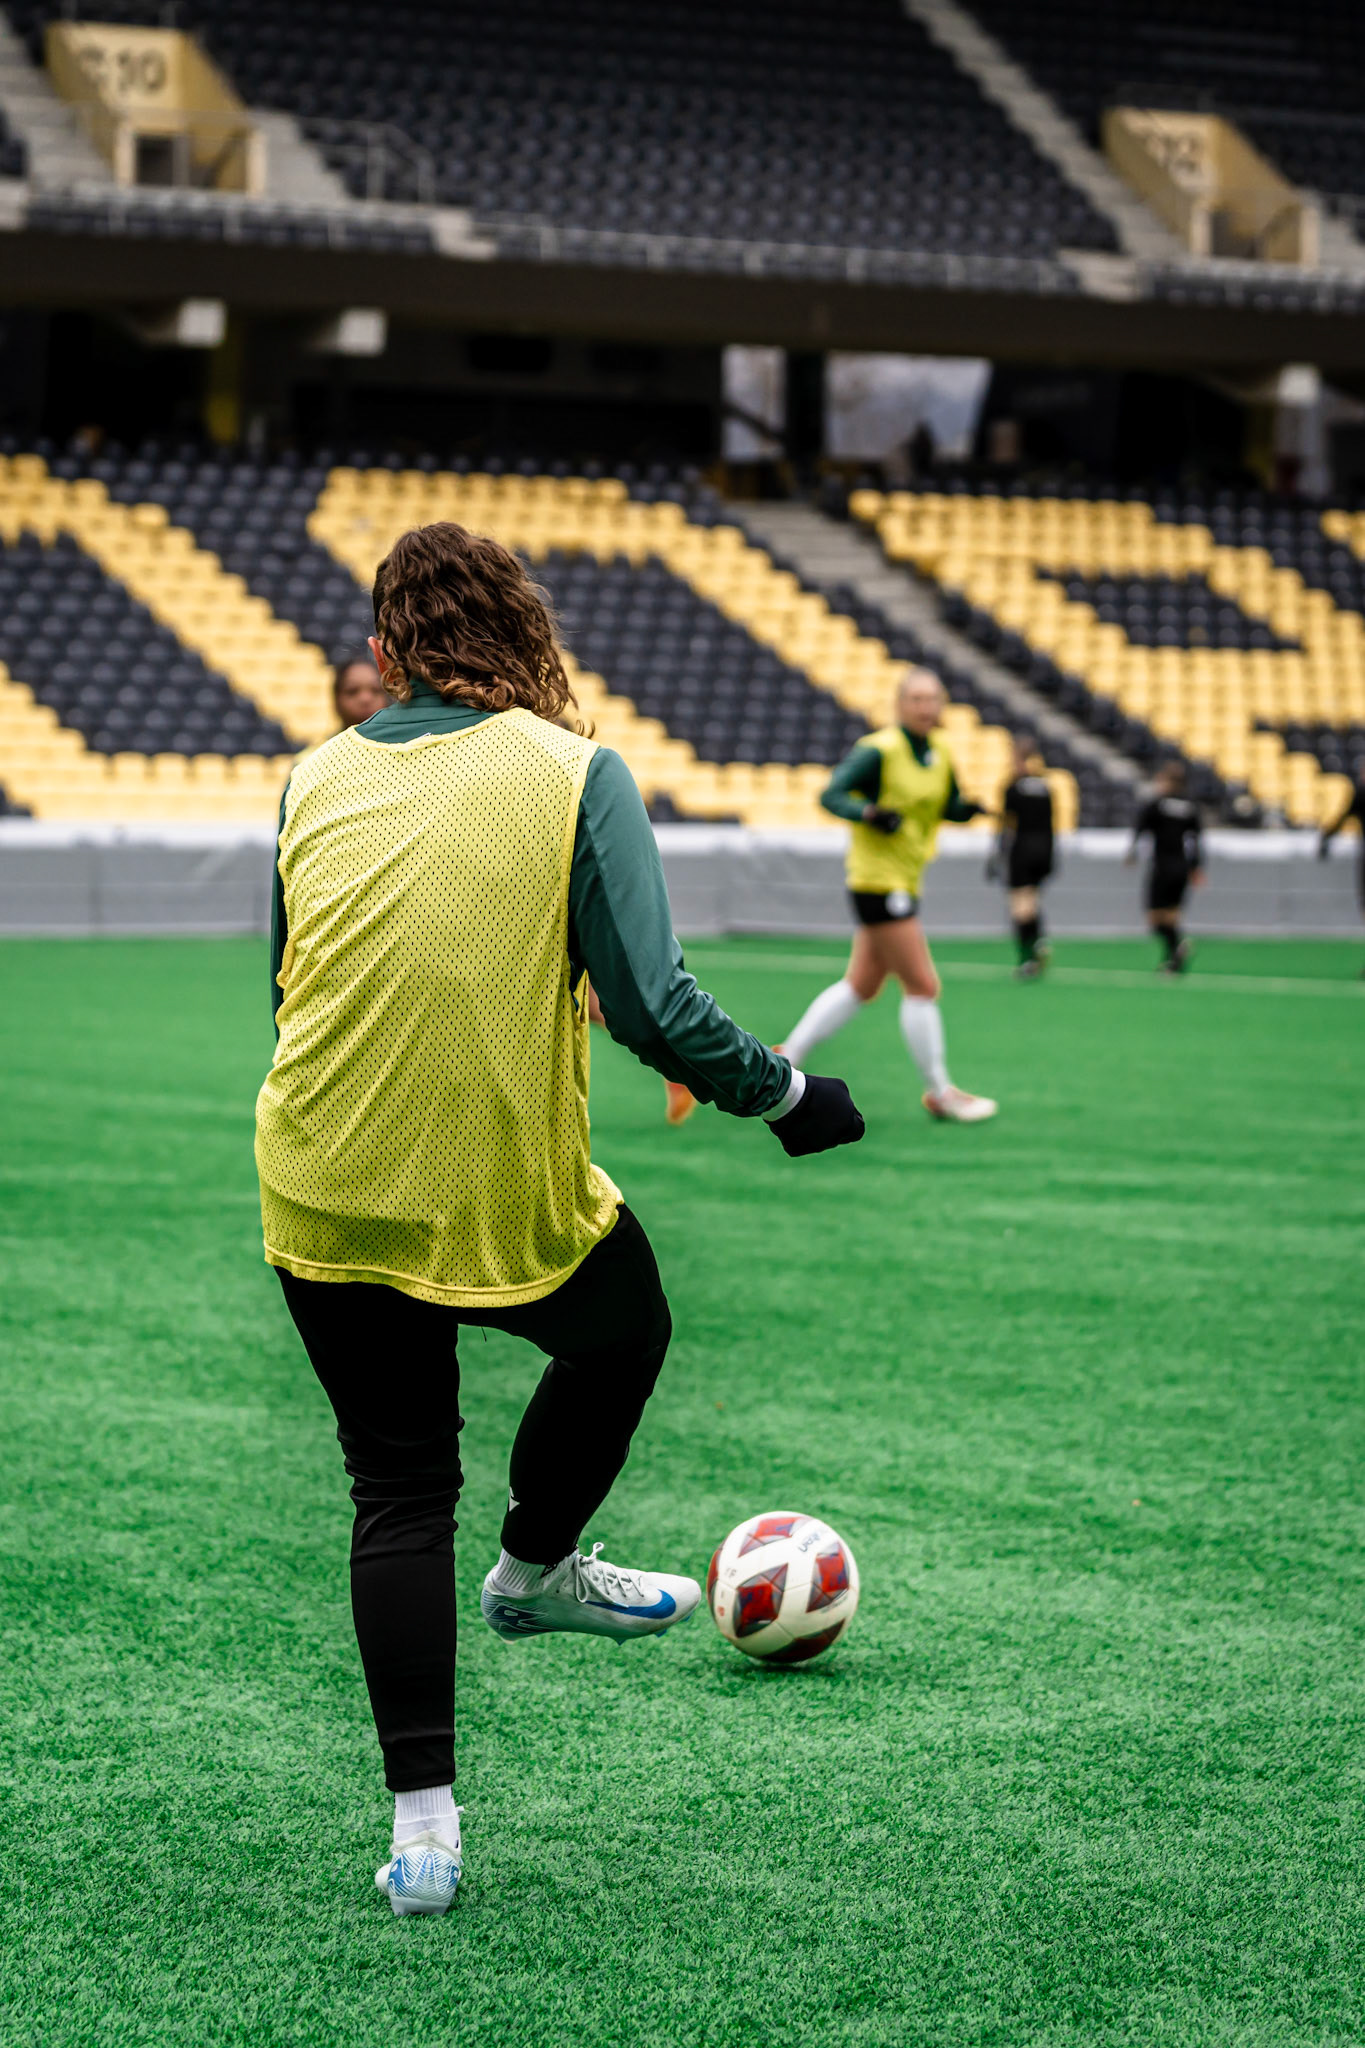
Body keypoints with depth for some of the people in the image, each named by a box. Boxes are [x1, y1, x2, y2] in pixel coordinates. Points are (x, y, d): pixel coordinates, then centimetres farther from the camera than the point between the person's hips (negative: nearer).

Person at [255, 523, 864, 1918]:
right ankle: (535, 1569, 47)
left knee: (398, 1497, 13)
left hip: (323, 1203, 4)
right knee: (623, 1331, 30)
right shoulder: (574, 773, -8)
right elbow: (650, 1004, -15)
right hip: (513, 1203, -3)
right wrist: (783, 1094, 0)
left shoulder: (318, 781, 4)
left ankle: (421, 1824, 9)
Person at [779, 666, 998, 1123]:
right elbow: (832, 795, -18)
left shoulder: (939, 752, 8)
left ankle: (786, 1057, 20)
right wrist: (870, 813, -36)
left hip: (903, 883, 9)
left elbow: (948, 806, 19)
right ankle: (940, 1093, 5)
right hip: (878, 877, -9)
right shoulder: (879, 750, -15)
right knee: (922, 985, -5)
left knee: (861, 985, 13)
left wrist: (967, 809, -4)